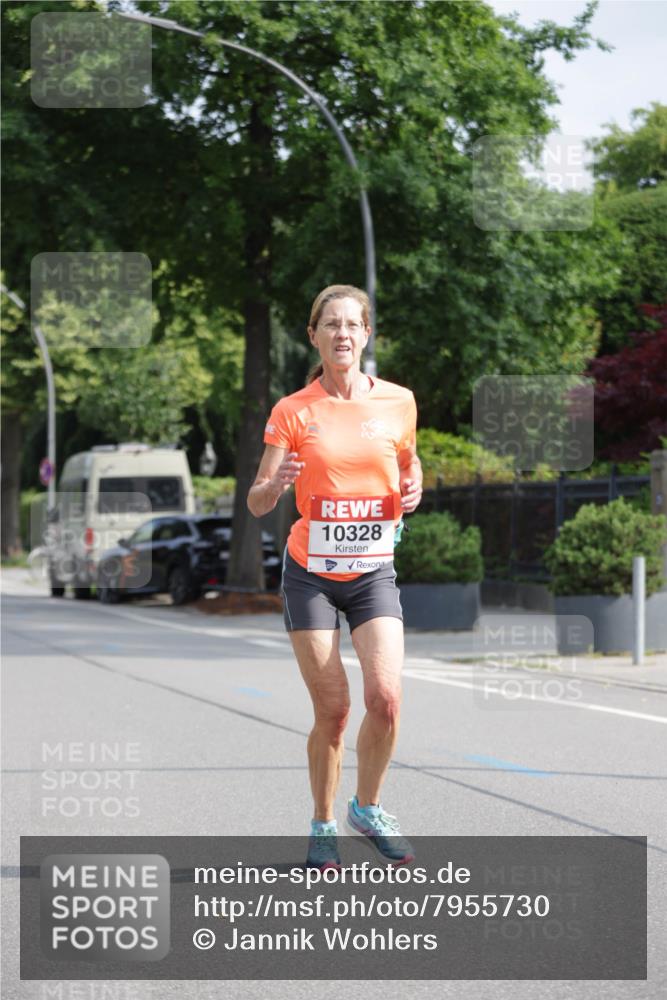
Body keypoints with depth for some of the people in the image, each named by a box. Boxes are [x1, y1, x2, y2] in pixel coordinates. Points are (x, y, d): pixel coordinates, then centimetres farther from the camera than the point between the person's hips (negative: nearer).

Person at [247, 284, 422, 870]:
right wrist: (275, 485, -30)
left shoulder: (398, 402, 0)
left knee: (385, 696, -14)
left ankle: (367, 808, 10)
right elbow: (257, 503, -7)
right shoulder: (293, 411, -5)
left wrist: (413, 489, -4)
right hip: (310, 573, -1)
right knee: (333, 708, -4)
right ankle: (323, 827, 16)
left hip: (373, 572, 1)